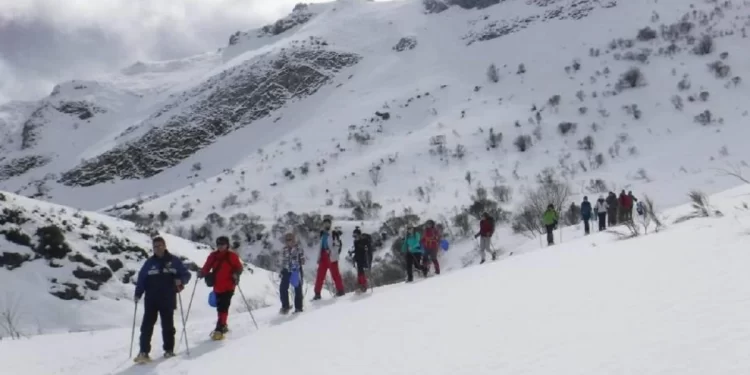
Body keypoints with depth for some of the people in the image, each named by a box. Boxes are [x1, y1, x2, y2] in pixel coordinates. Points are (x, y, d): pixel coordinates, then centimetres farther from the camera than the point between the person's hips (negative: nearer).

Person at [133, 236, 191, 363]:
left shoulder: (174, 261, 3)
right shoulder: (149, 262, 5)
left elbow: (186, 274, 5)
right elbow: (141, 279, 5)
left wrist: (181, 280, -17)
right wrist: (138, 294, -6)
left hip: (168, 300, -1)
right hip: (151, 299, 1)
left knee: (168, 325, 9)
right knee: (147, 325, -5)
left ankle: (169, 350, 21)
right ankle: (144, 352, -3)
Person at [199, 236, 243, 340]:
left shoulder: (232, 256, -3)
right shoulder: (213, 256, 7)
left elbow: (239, 267, -1)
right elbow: (206, 267, 9)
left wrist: (236, 274, -21)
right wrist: (202, 273, -10)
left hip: (228, 287, -5)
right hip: (217, 287, 5)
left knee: (223, 308, -13)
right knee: (220, 307, 15)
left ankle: (219, 329, -15)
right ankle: (223, 326, 32)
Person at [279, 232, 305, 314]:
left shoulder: (298, 248, -5)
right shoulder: (284, 250, 7)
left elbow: (302, 259, -3)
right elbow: (283, 260, 15)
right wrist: (282, 270, 11)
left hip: (297, 270, -4)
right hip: (287, 271, 4)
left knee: (298, 289, 3)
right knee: (283, 288, -3)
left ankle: (298, 307, 14)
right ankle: (285, 306, 13)